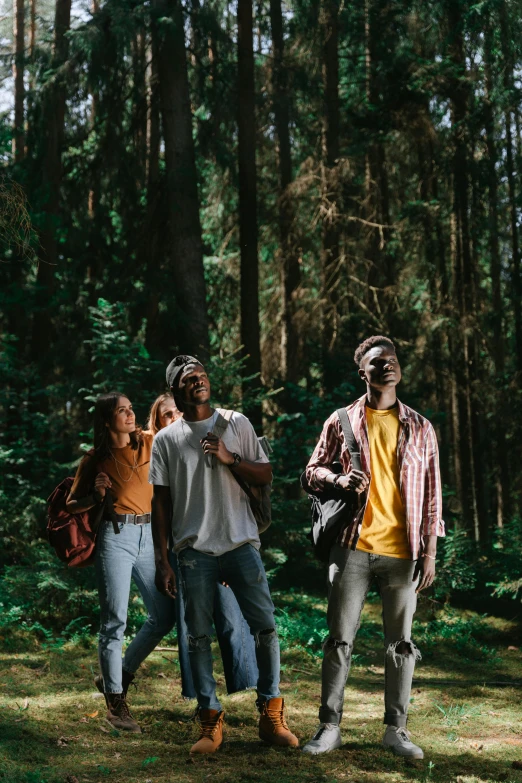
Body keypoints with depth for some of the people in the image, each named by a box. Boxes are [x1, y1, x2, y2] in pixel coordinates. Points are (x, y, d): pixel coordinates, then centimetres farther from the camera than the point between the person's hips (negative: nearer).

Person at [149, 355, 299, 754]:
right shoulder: (167, 439, 7)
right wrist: (163, 561, 2)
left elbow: (265, 476, 8)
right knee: (199, 635, 1)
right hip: (195, 549, 0)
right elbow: (161, 503, 6)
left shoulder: (236, 424, 9)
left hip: (241, 542, 0)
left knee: (265, 625, -4)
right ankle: (211, 721, 9)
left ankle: (271, 716, 7)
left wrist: (229, 458, -10)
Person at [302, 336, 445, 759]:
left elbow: (432, 494, 8)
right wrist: (339, 479, -13)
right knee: (339, 639, 1)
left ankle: (396, 728, 16)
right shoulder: (342, 422, 5)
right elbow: (313, 470, 10)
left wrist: (430, 552, 2)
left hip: (403, 553, 1)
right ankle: (330, 727, 9)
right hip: (353, 548, -1)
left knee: (401, 643, 6)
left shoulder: (420, 428, 8)